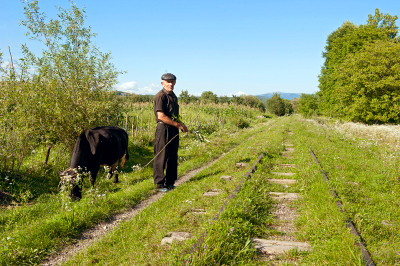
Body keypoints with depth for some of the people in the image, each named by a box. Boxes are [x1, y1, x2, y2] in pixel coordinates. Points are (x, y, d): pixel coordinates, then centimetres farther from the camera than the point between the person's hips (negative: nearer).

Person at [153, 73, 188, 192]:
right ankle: (160, 184, 7)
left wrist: (181, 126, 6)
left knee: (173, 157, 12)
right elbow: (161, 116, -18)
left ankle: (170, 182, 22)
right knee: (161, 158, -3)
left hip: (174, 130, 8)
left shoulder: (173, 96, 17)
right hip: (163, 129, -8)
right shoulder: (160, 96, -10)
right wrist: (178, 125, -14)